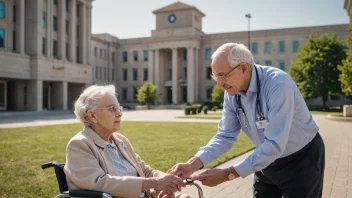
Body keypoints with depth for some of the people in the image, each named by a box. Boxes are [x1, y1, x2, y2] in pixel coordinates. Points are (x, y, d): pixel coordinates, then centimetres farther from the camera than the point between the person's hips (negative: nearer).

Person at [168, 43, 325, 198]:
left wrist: (228, 174, -34)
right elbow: (225, 136, -7)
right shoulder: (232, 92, -10)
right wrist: (193, 164, -21)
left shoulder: (279, 84, -31)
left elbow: (274, 145, -34)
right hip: (268, 160, 6)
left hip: (302, 160, -5)